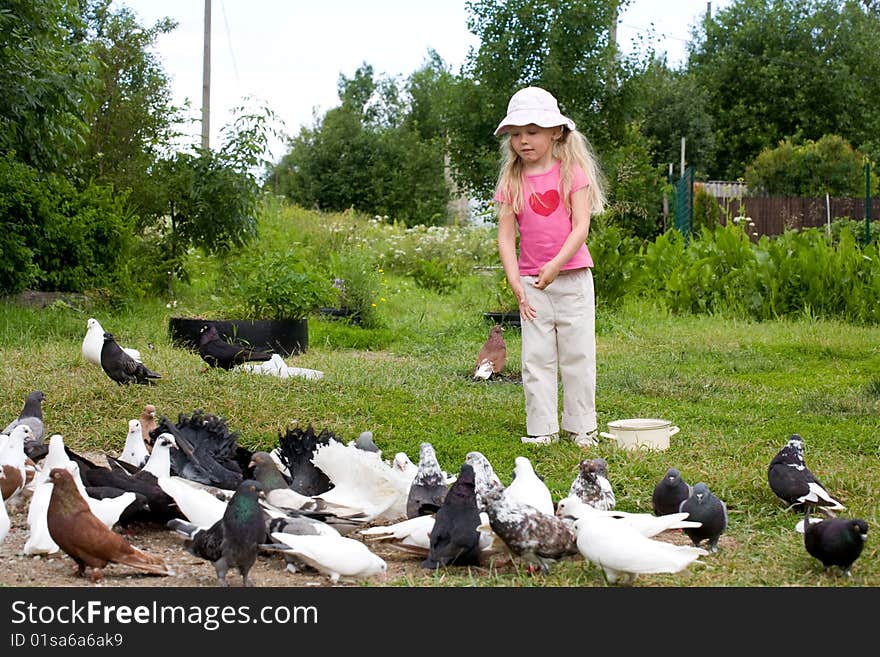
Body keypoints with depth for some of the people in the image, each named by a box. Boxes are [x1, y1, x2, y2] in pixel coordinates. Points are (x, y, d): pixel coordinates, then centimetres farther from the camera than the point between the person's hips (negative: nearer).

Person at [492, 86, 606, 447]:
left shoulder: (572, 172, -3)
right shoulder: (511, 181, 3)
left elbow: (581, 226, -10)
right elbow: (505, 234, 0)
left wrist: (556, 265, -22)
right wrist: (514, 280, -12)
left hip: (572, 275, -2)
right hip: (531, 280, 2)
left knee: (577, 353, 3)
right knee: (536, 357, 2)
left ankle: (580, 426, 12)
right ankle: (542, 429, 8)